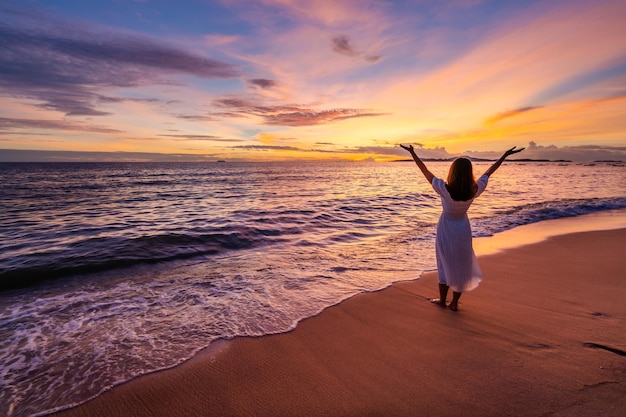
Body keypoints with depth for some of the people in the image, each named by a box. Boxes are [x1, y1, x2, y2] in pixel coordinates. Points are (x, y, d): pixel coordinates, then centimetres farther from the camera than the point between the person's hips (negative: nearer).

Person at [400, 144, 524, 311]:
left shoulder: (445, 190, -26)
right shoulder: (474, 191, -18)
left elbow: (426, 172, -18)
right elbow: (488, 172, -2)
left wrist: (412, 153, -11)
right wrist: (505, 155, 12)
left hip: (445, 228, -2)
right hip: (463, 229, 2)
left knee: (445, 264, 15)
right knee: (461, 265, 15)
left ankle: (442, 299, 29)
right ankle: (454, 302, 26)